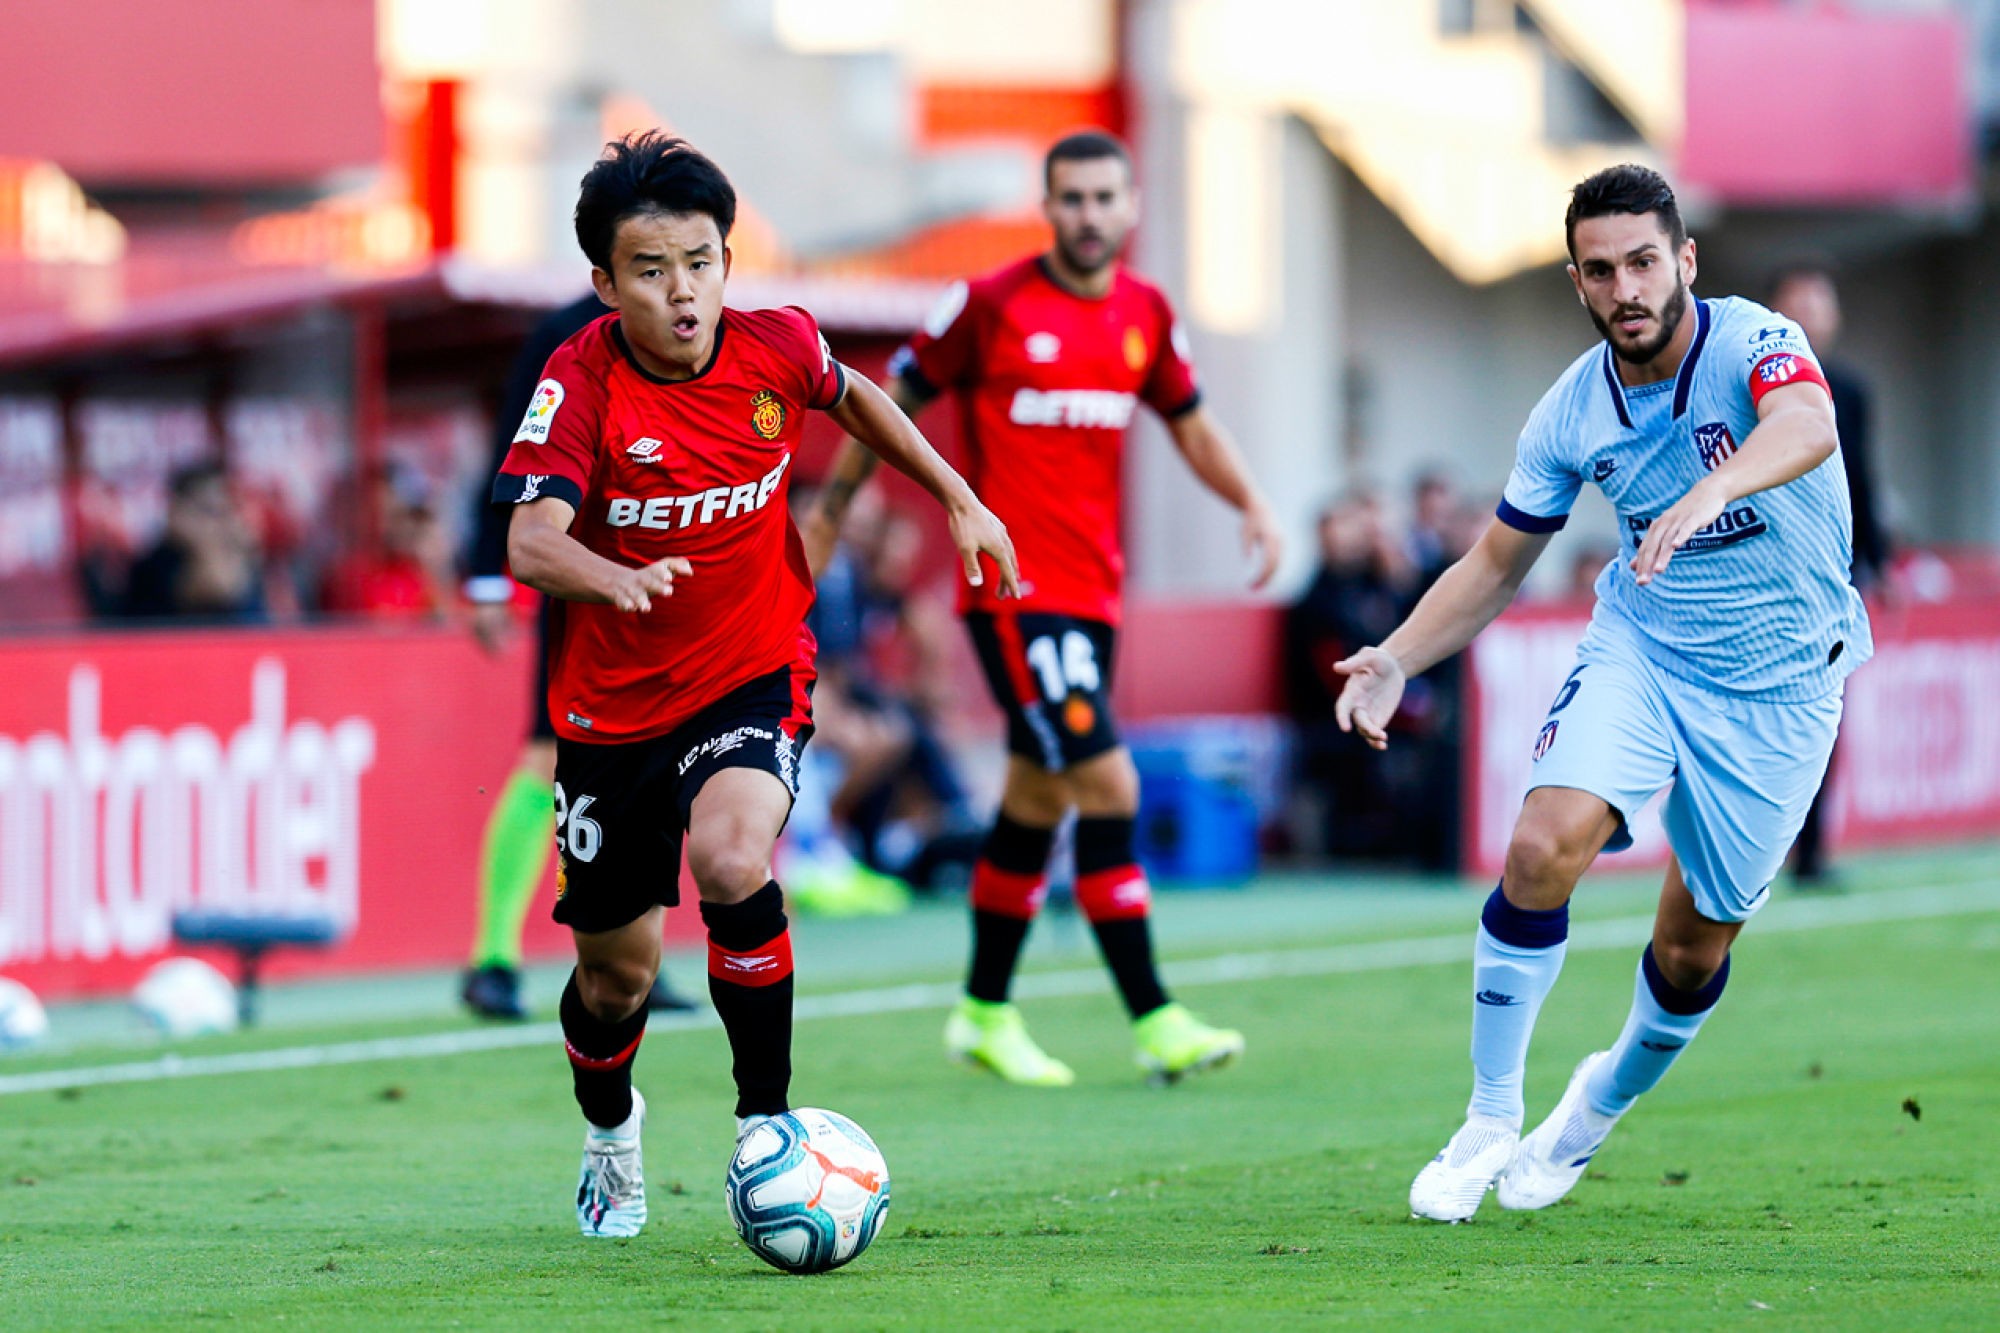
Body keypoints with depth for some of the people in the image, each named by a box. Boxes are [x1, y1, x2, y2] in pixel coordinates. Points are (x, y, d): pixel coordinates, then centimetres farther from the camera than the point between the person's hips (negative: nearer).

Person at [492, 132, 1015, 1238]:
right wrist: (621, 579, -53)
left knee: (731, 859, -32)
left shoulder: (777, 349, -10)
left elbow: (853, 397, 15)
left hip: (754, 678, 0)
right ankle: (610, 1129, 46)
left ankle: (765, 1120, -15)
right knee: (615, 978, 10)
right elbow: (530, 543, -33)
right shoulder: (581, 385, -19)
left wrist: (959, 500, 16)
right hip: (613, 705, 0)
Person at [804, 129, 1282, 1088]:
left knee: (1038, 797, 14)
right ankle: (1154, 1021, -14)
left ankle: (985, 1012, 27)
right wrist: (830, 512, 4)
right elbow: (896, 399, 1)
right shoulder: (991, 306, -9)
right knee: (1108, 786, -15)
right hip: (1012, 586, -7)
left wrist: (1251, 503, 4)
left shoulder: (1147, 314, 8)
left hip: (1093, 591, 7)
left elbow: (1189, 424, 20)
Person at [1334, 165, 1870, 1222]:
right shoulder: (1572, 414, -7)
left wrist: (1709, 492, -66)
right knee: (1543, 848, -22)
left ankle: (1603, 1103, 38)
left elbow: (1807, 426, -46)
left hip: (1778, 683, -2)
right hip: (1639, 647, 2)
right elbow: (1495, 566, 6)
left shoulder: (1752, 342, -21)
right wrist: (1398, 658, -11)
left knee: (1694, 946, 5)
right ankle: (1491, 1123, -8)